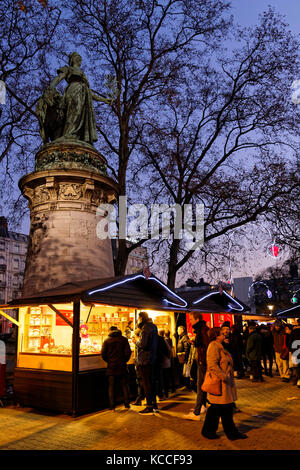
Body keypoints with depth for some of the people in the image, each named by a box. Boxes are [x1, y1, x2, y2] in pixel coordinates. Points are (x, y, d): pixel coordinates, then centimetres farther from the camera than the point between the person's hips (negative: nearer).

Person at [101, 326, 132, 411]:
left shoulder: (107, 341, -2)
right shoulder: (124, 339, -1)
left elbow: (103, 354, -7)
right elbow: (128, 352, -7)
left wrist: (108, 361, 9)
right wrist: (124, 360, 8)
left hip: (111, 366, 0)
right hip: (122, 366, 0)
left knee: (111, 387, 7)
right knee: (124, 385, 11)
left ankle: (112, 407, 6)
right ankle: (127, 405, 14)